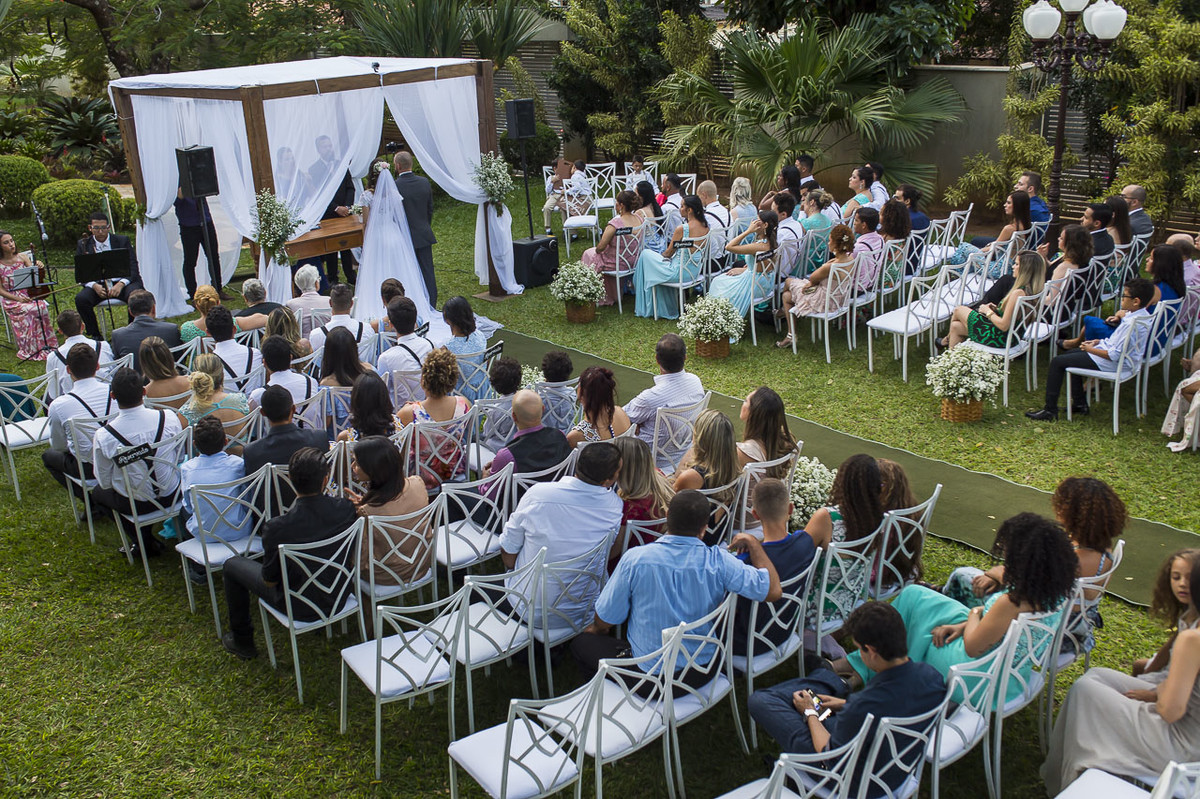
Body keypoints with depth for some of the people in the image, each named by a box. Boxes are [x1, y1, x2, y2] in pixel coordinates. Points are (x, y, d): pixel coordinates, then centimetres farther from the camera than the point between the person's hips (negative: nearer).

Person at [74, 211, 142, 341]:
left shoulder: (122, 241, 4)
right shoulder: (83, 245, 8)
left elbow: (133, 269, -3)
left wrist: (120, 284, -21)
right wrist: (94, 285, -19)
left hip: (123, 282, -1)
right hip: (97, 285, 2)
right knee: (80, 299, -28)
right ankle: (94, 335, -8)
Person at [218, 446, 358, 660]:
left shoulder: (277, 528, -31)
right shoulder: (345, 509, -20)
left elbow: (270, 580, -15)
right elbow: (351, 554, -2)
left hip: (299, 607, -4)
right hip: (340, 597, 4)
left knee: (233, 564, 17)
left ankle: (242, 641, 32)